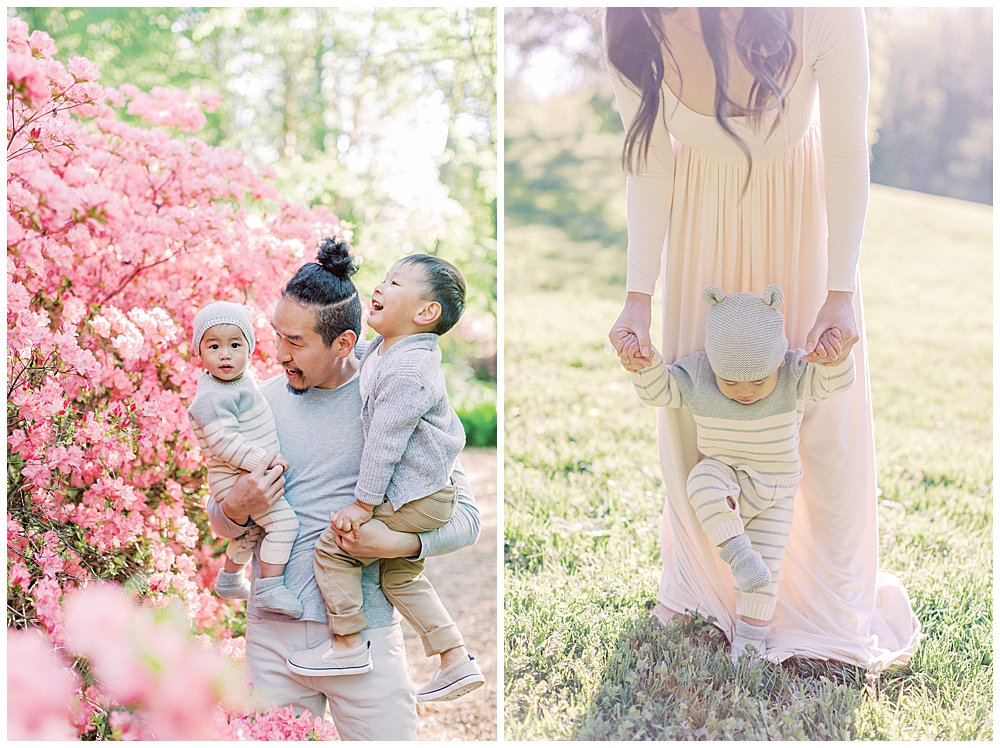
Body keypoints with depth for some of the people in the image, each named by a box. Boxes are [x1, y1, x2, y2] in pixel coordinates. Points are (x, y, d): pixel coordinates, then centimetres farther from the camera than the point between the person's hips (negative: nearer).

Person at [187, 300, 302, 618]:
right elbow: (222, 442, -31)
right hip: (236, 478, -10)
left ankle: (230, 577, 49)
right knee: (283, 521, -20)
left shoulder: (240, 379, 6)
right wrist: (264, 459, -30)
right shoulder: (213, 397, -25)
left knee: (252, 527, 29)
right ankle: (269, 590, -17)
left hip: (253, 474, 10)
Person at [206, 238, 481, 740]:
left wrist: (398, 542, -22)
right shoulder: (265, 400, 3)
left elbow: (465, 517, -5)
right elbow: (219, 521, 12)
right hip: (273, 631, 3)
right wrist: (236, 510, -11)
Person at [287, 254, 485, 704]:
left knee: (332, 546, -4)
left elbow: (385, 442, -24)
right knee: (401, 575, 20)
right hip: (427, 493, 10)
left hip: (415, 498, -10)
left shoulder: (407, 371, -26)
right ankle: (457, 663, 24)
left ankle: (348, 645, 10)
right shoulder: (383, 350, 3)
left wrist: (363, 504, -18)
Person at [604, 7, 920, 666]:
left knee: (821, 401, 3)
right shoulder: (631, 28, -29)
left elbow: (848, 156, -21)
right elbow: (650, 168, -13)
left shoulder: (824, 12, -38)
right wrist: (639, 296, -15)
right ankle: (705, 576, 31)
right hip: (704, 199, 2)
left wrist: (842, 291, -20)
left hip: (797, 196, -2)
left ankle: (832, 597, 25)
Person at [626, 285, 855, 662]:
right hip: (727, 481, 0)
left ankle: (749, 638, 16)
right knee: (702, 481, -35)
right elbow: (658, 390, -7)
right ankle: (737, 552, -26)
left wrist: (835, 356, -50)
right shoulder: (696, 376, -14)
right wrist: (645, 365, -29)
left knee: (767, 567, -2)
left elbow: (837, 380, -27)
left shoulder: (794, 378, -16)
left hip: (776, 494, 0)